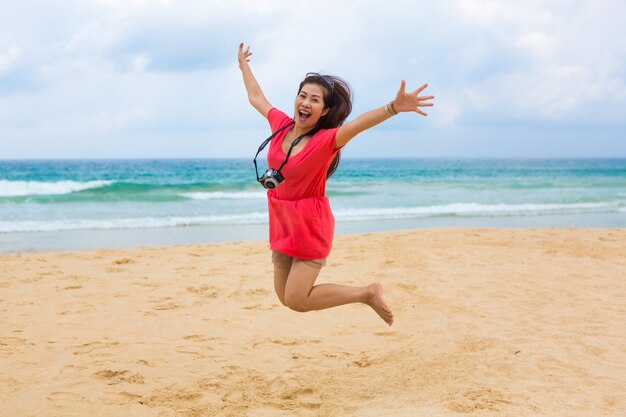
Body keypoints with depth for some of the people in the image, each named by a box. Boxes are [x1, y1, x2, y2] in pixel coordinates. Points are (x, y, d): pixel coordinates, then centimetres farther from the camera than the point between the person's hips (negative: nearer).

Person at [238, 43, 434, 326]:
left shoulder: (326, 140, -18)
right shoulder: (281, 125, -1)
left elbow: (359, 123, -37)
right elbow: (256, 97, 18)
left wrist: (394, 107, -55)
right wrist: (243, 64, 31)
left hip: (310, 225, -7)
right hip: (282, 221, 7)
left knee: (296, 300, -8)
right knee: (285, 297, 11)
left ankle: (368, 293, 9)